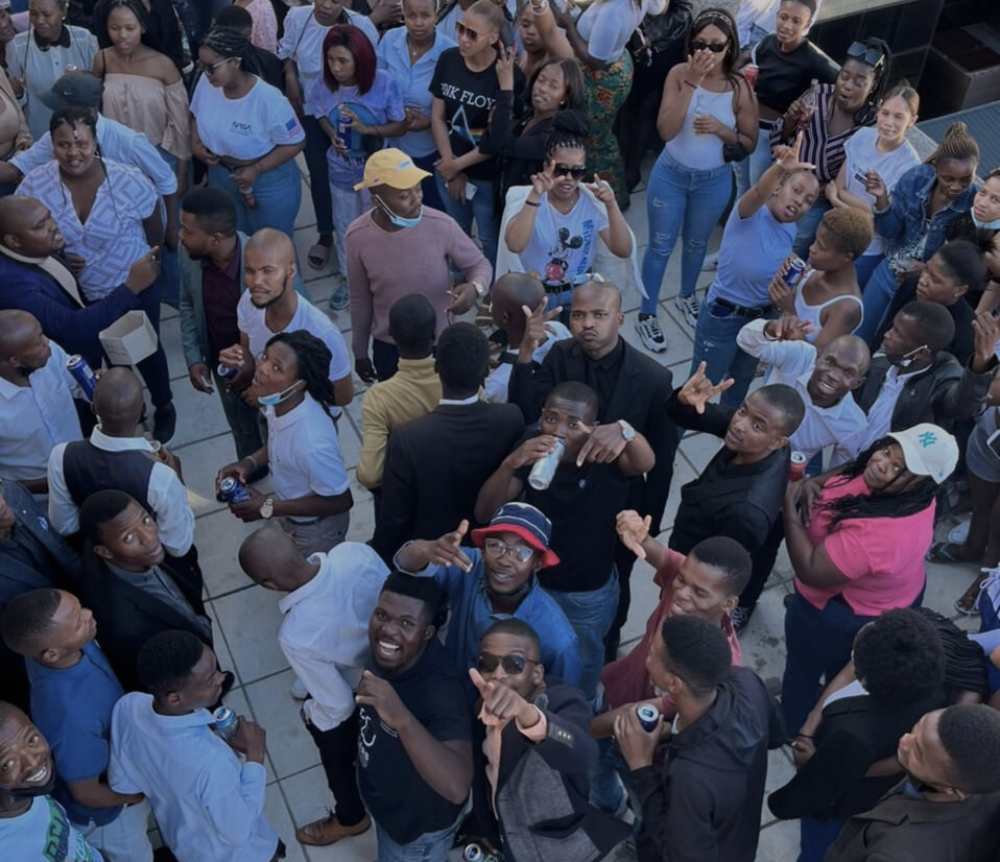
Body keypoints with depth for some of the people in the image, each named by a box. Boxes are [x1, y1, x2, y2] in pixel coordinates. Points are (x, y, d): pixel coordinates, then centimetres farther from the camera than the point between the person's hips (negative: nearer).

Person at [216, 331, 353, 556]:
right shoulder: (279, 402, -21)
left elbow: (340, 501, -29)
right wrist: (251, 461, -15)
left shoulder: (312, 442, -44)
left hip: (315, 528, -7)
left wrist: (269, 508, -26)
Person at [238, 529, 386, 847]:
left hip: (349, 706, -5)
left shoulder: (296, 636, -43)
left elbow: (338, 705, -27)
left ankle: (350, 818, 60)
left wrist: (310, 713, -5)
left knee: (339, 761, 29)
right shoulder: (356, 552, -32)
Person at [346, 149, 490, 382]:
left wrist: (475, 288, -31)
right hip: (388, 348, 1)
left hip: (438, 343, 0)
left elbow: (480, 265, -7)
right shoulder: (358, 237, -18)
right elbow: (360, 301, -4)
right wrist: (360, 352, 6)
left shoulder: (441, 226, -23)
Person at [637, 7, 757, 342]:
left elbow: (750, 144, -7)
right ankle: (647, 314, 25)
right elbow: (666, 130, -26)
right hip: (671, 174, -1)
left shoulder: (739, 88, -14)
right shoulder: (679, 74, -16)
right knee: (660, 246, 9)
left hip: (714, 181, 1)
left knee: (696, 244, 23)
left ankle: (687, 297, 48)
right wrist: (692, 82, -32)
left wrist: (720, 129, -26)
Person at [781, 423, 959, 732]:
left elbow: (811, 571, -37)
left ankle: (791, 730, 51)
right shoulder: (907, 496, -19)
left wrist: (789, 506, -32)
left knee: (802, 672, 23)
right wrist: (814, 482, -18)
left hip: (844, 619, -7)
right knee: (843, 673, 34)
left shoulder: (875, 534, -46)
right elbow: (848, 470, 1)